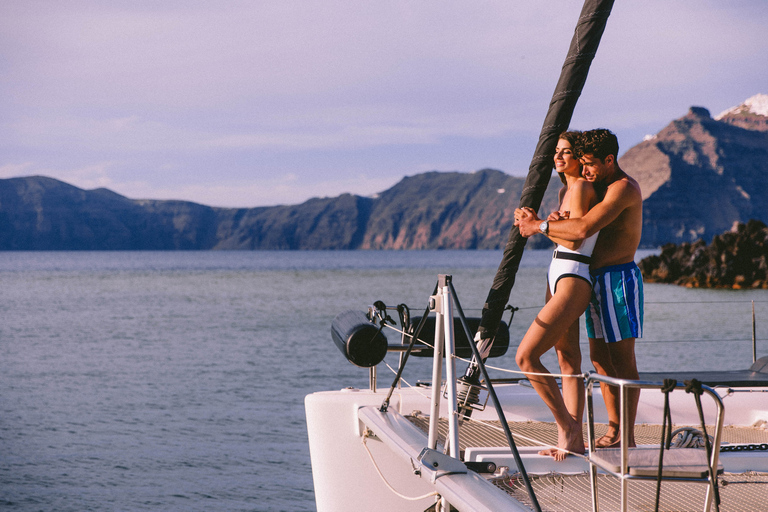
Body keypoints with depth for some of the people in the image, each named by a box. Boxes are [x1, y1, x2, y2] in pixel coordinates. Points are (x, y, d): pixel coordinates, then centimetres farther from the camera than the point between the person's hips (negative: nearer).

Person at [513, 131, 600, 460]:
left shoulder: (582, 188, -13)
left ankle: (566, 427, -6)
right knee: (568, 360, 10)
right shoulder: (566, 189, 16)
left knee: (526, 356, -14)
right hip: (557, 277, 10)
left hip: (572, 282, -10)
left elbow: (574, 240, -17)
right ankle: (574, 440, 13)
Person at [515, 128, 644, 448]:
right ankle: (614, 429, 16)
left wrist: (540, 226, -16)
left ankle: (627, 436, -6)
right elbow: (573, 227, 13)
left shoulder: (623, 189, -14)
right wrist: (535, 222, -7)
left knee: (623, 361, -7)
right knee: (600, 358, 10)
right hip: (596, 279, 10)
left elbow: (583, 230, -27)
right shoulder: (601, 187, 18)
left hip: (618, 278, -10)